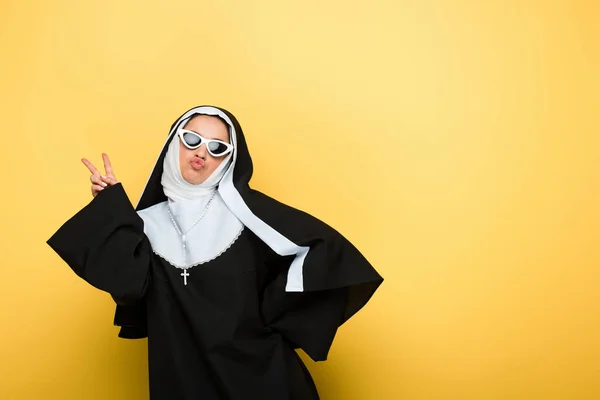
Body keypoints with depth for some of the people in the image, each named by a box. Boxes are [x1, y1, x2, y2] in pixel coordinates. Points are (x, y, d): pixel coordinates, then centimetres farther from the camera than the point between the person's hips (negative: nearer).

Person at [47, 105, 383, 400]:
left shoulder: (246, 208, -6)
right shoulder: (149, 220, 3)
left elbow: (324, 247, -12)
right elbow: (129, 284, -13)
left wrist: (271, 310, -14)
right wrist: (112, 211, -12)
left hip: (257, 369, -2)